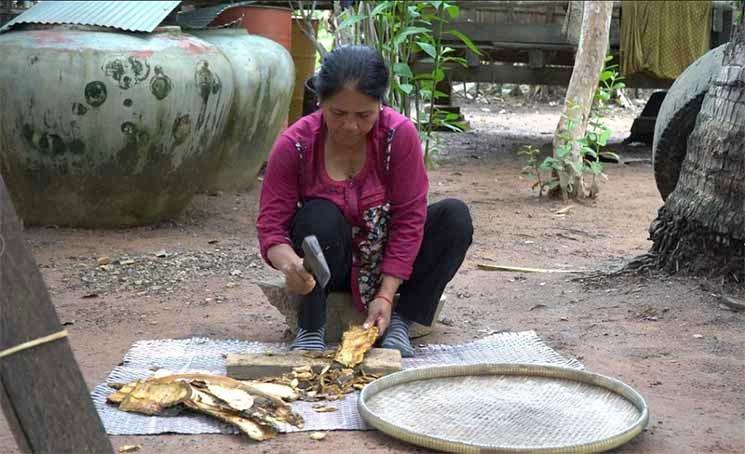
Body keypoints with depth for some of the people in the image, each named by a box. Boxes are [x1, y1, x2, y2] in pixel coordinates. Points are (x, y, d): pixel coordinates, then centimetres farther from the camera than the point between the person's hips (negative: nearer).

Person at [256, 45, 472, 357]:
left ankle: (401, 320, -17)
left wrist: (386, 295, -26)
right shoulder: (294, 145, -19)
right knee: (320, 216, -34)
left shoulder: (400, 134, -19)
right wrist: (290, 263, -44)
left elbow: (409, 219, -19)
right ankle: (311, 328, -21)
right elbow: (271, 225, -20)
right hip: (331, 262, -1)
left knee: (456, 216, -22)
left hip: (387, 261, 2)